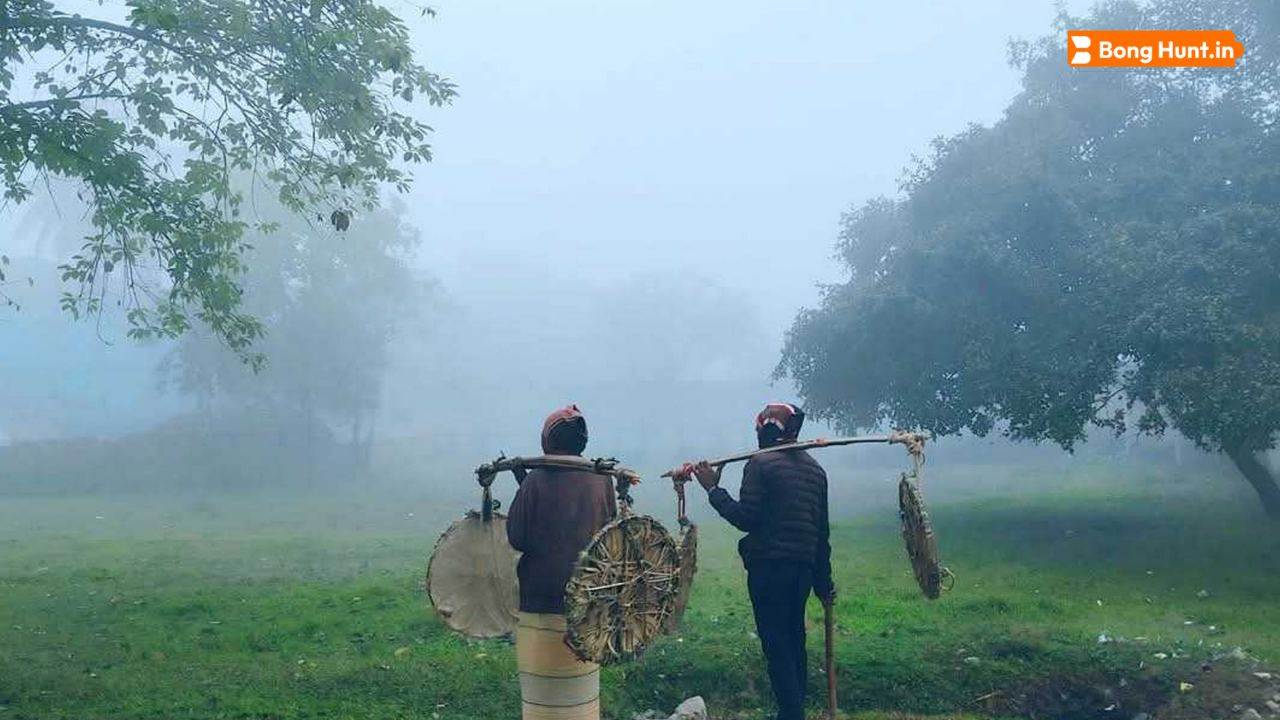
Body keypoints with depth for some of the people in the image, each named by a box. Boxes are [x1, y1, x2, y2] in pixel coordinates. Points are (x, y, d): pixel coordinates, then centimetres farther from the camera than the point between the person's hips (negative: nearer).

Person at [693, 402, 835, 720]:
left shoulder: (761, 463, -9)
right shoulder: (815, 468, 13)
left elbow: (745, 518, -15)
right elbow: (822, 529, 16)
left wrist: (713, 488, -6)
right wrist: (824, 582, 21)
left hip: (769, 566, -7)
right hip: (804, 567, 7)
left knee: (776, 644, -3)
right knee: (794, 639, 16)